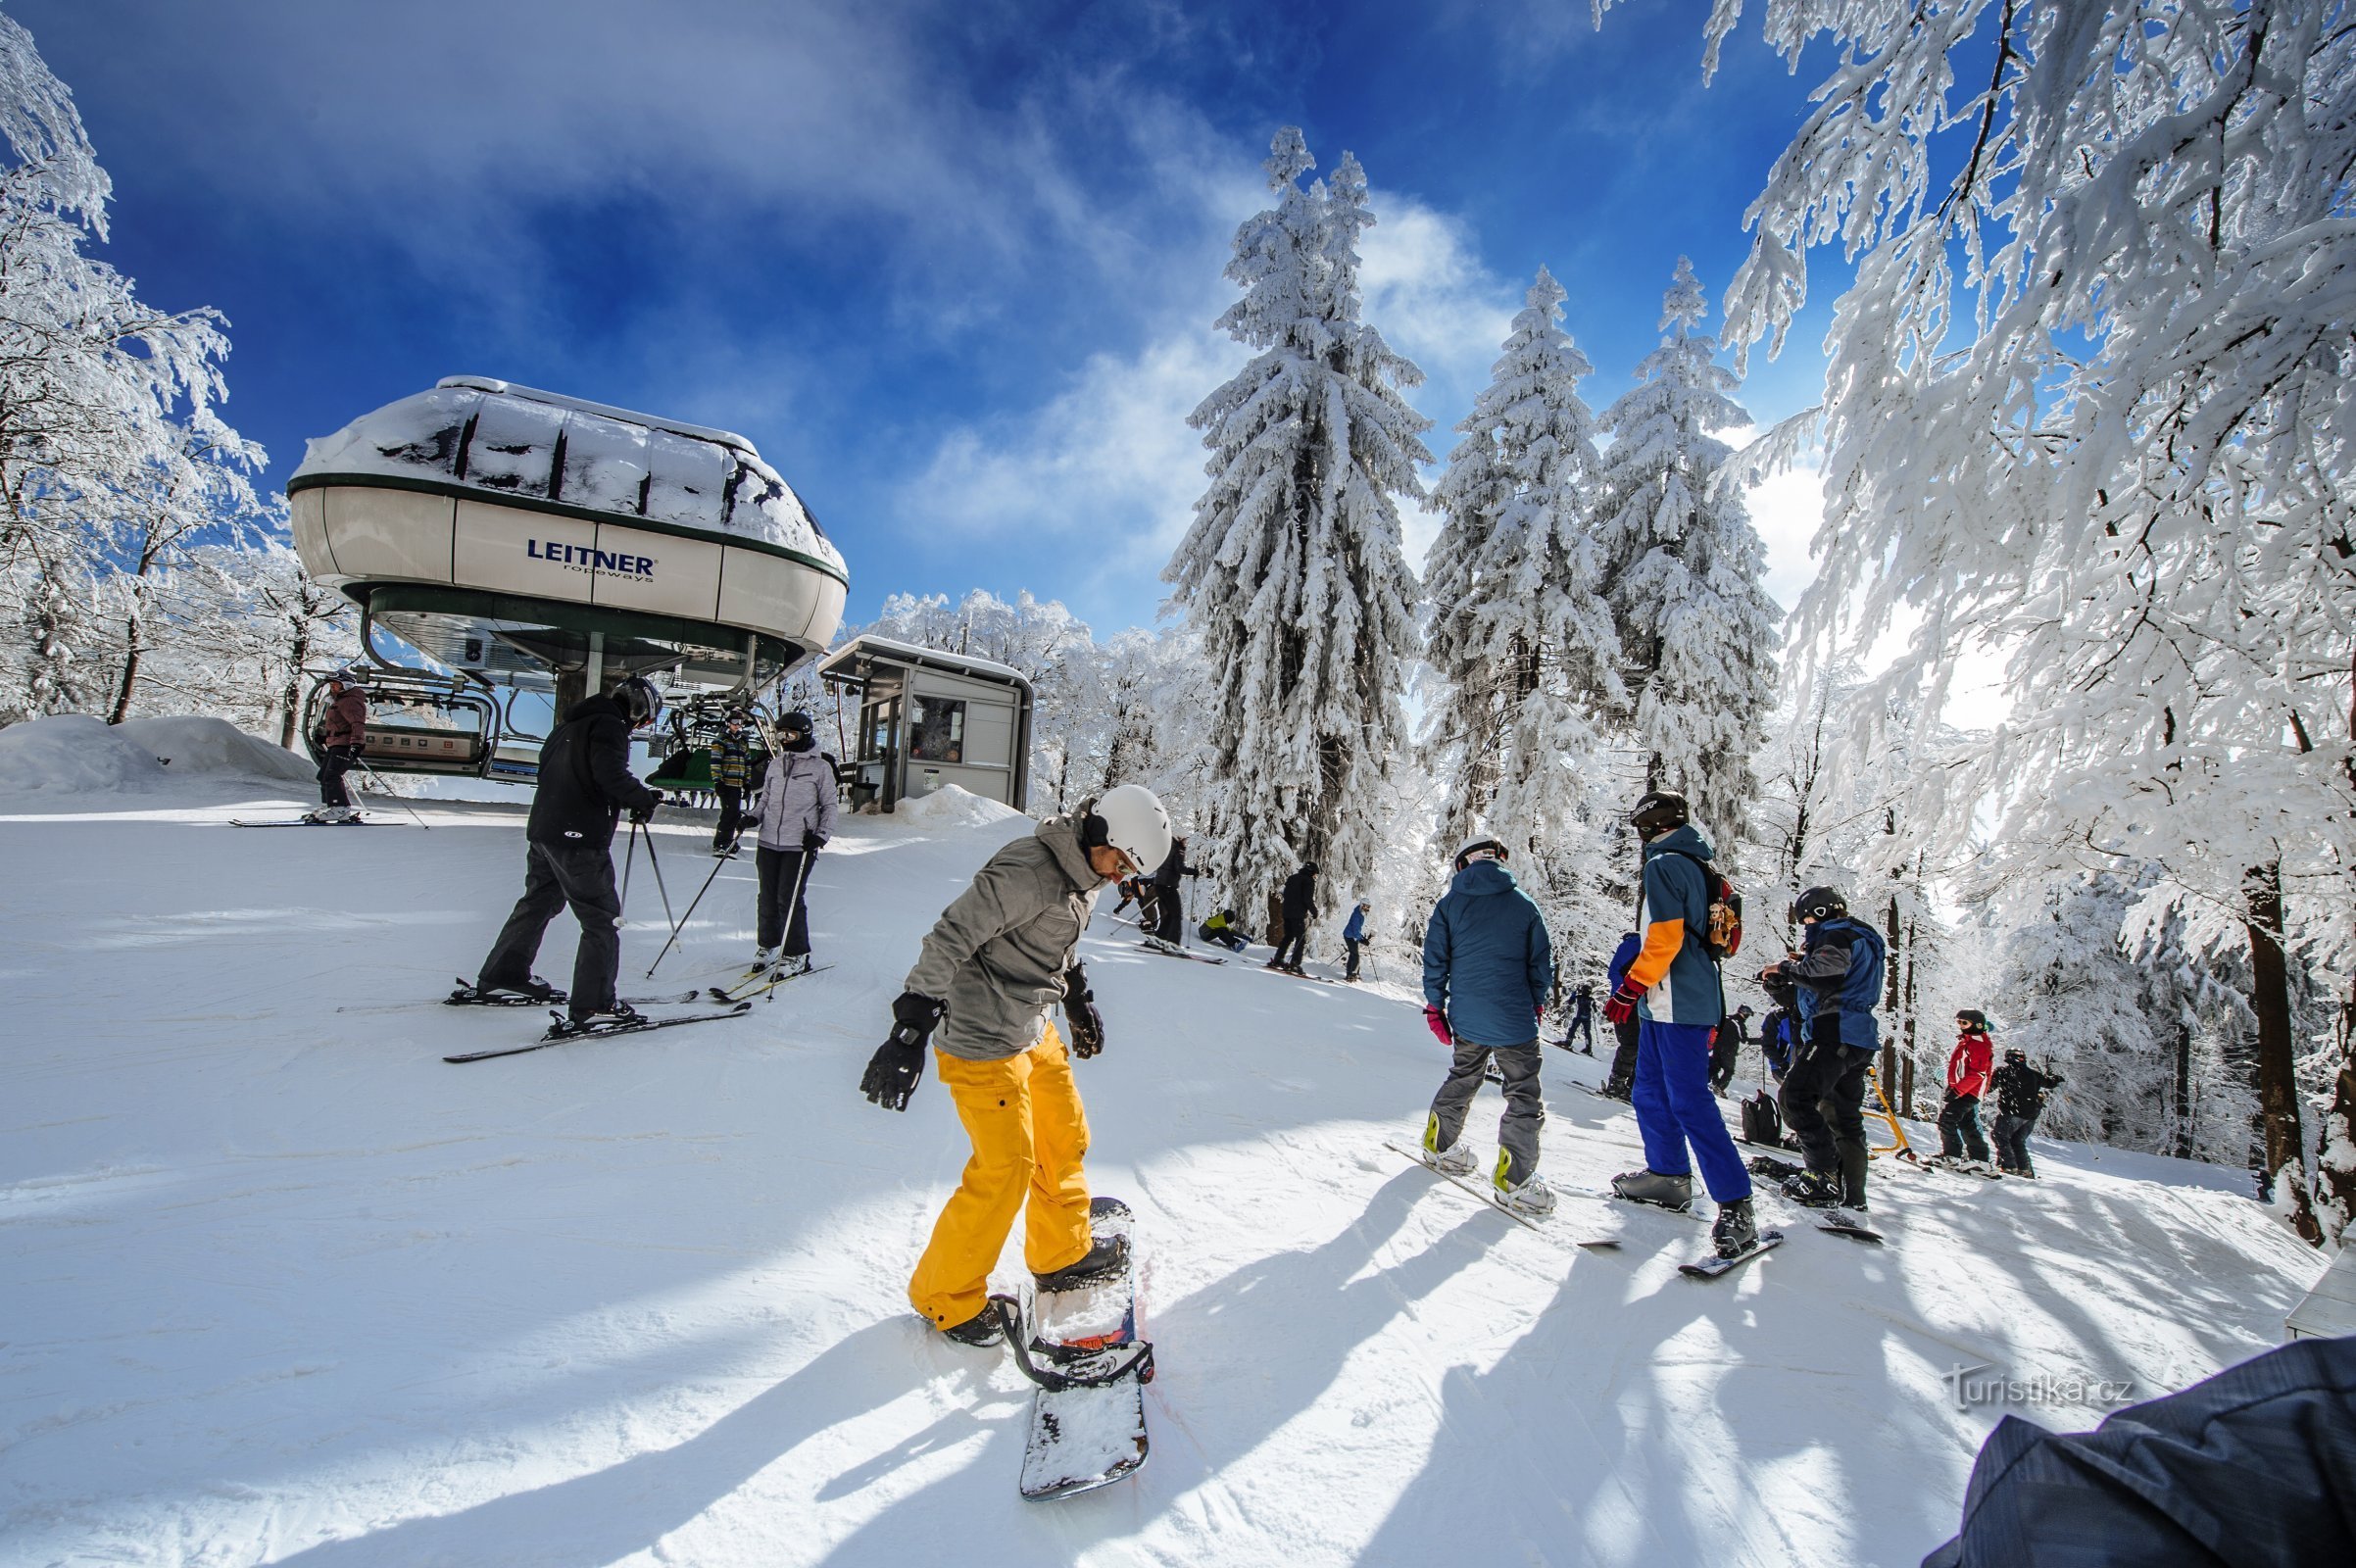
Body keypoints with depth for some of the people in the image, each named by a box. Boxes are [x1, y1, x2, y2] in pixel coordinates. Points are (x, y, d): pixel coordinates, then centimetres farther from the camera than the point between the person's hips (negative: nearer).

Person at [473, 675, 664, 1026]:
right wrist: (643, 799, -11)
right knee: (602, 919, -4)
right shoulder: (610, 726, -11)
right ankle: (592, 1004, -4)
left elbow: (548, 764, 24)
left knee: (538, 901, 26)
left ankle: (503, 974, 38)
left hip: (542, 829, 9)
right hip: (580, 839, -9)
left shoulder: (572, 723, 17)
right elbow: (611, 774, -27)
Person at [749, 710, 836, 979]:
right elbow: (765, 799, 21)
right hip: (769, 841, 5)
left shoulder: (820, 767, -1)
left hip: (800, 845, -5)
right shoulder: (776, 764, 11)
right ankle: (767, 945, 27)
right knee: (768, 897, 10)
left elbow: (829, 806, 2)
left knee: (789, 899, -6)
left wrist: (822, 835, -11)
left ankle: (796, 955, 6)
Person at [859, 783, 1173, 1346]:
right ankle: (946, 1298, 20)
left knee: (1065, 1139, 18)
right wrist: (911, 1028, -30)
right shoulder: (1026, 871, -26)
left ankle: (1063, 1255, 40)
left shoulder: (1082, 874, 4)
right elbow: (950, 937, -28)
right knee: (1006, 1170, -1)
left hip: (1034, 1032, 9)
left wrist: (1079, 1000, 28)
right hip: (983, 1043, -9)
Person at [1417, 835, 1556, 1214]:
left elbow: (1435, 959, 0)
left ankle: (1439, 1145, 34)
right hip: (1514, 1019, -3)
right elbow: (1541, 960, 5)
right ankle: (1514, 1181, 5)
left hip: (1467, 1017, 3)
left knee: (1462, 1078, 24)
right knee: (1524, 1097, 6)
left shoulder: (1449, 903, 1)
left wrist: (1434, 1005, 9)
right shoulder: (1523, 903, -1)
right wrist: (1537, 1002, 18)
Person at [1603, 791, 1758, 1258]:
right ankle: (1669, 1176, 27)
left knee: (1689, 1102, -10)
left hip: (1675, 1004, -10)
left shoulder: (1664, 864, -12)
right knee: (1650, 1094, 17)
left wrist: (1629, 989, -17)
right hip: (1672, 1004, 10)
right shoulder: (1696, 865, 18)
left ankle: (1736, 1206, -8)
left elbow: (1664, 938, -20)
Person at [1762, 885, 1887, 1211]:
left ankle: (1825, 1177, -19)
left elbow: (1826, 971, -21)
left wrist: (1785, 968, -7)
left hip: (1835, 1033, -11)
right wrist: (1803, 963, 15)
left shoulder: (1837, 934, -5)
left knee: (1796, 1097, -16)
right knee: (1845, 1117, 13)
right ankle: (1852, 1193, 17)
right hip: (1858, 1039, 11)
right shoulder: (1858, 939, 27)